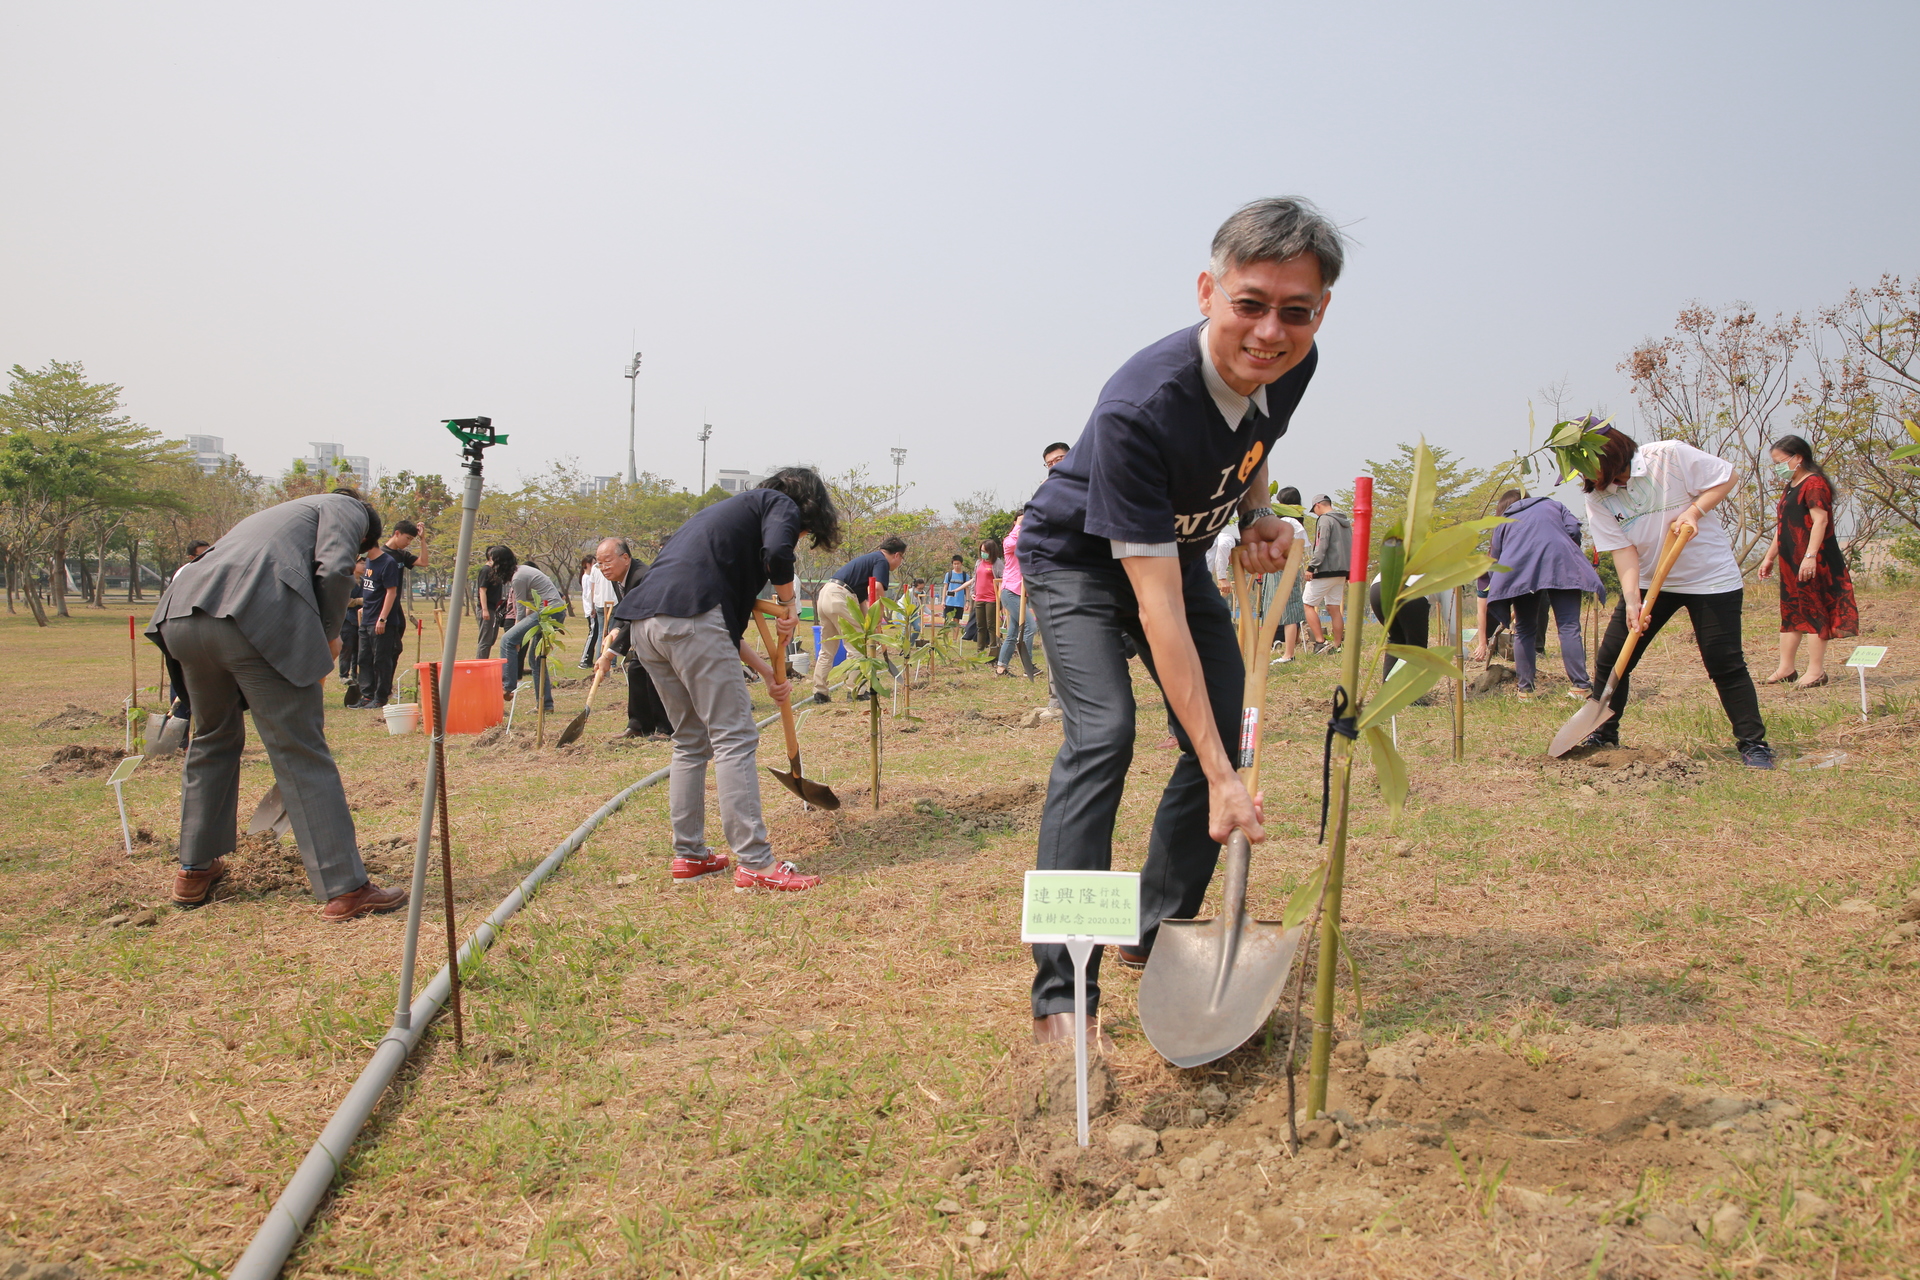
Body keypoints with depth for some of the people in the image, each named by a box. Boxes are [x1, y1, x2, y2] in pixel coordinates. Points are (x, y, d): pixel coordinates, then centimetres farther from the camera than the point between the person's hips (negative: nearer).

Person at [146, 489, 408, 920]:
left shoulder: (274, 514, 41)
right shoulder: (347, 509, 21)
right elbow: (334, 569, -2)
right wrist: (328, 634, 14)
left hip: (182, 614, 7)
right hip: (256, 619, -7)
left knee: (213, 738, 26)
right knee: (300, 752, -3)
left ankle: (194, 871, 37)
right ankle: (345, 889, -2)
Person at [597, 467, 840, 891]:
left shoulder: (736, 509, 35)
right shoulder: (782, 505, 11)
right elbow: (777, 552, -14)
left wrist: (768, 672, 30)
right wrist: (786, 605, 3)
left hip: (644, 624, 9)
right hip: (688, 617, -9)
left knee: (691, 741, 18)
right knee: (734, 738, -5)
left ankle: (688, 856, 22)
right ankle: (755, 863, -6)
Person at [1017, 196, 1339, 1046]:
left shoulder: (1290, 365, -18)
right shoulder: (1138, 409, -39)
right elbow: (1158, 608, -40)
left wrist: (1258, 515, -11)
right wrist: (1220, 779, -42)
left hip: (1177, 550, 7)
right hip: (1078, 556, -7)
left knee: (1226, 730, 1)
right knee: (1102, 732, -25)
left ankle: (1158, 933, 18)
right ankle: (1062, 990, -23)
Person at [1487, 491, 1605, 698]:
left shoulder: (1503, 522, 31)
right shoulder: (1553, 504, 31)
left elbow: (1497, 560, 28)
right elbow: (1573, 529, 11)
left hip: (1520, 568, 1)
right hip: (1560, 562, -1)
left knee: (1524, 630, 10)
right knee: (1569, 627, -4)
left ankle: (1525, 688, 6)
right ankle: (1581, 685, -11)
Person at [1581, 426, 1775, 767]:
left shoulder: (1669, 456, -18)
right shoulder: (1597, 499, -8)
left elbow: (1726, 477, -9)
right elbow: (1623, 550, -13)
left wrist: (1694, 511, -23)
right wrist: (1631, 600, -25)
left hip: (1710, 576, -4)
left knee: (1724, 663, -7)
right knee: (1610, 659, 0)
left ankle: (1753, 742, 4)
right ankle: (1603, 734, 15)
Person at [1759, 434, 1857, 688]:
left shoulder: (1814, 484, -12)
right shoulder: (1790, 488, 18)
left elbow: (1820, 520, -22)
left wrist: (1810, 556, -29)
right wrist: (1769, 557, 24)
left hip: (1812, 564, -10)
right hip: (1791, 563, 10)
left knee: (1813, 611, -6)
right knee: (1790, 612, 11)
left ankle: (1816, 670, -3)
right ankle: (1786, 668, 16)